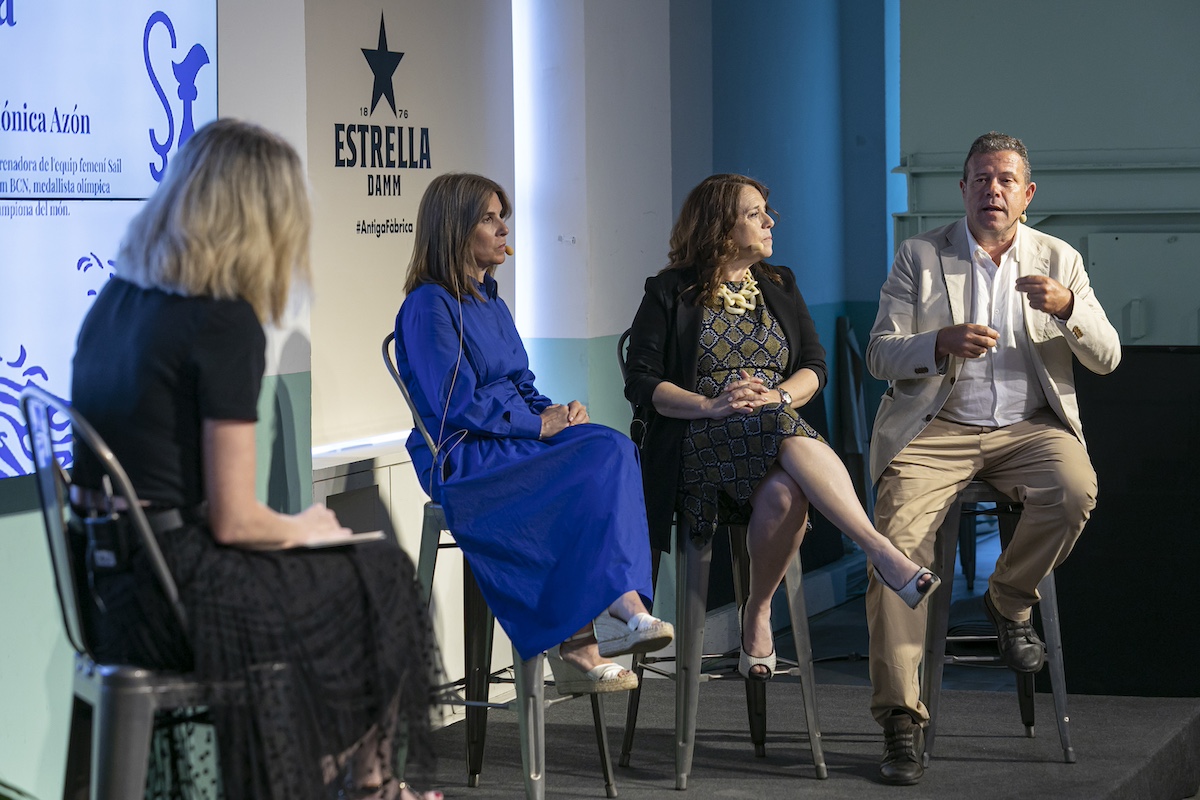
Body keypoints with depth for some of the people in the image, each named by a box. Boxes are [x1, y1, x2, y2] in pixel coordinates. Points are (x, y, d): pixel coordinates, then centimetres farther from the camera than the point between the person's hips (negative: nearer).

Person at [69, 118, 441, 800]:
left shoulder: (117, 299, 7)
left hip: (110, 583, 8)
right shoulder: (225, 323, -17)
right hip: (175, 597, -8)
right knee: (382, 578, 12)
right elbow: (234, 520, -17)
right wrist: (302, 529, 5)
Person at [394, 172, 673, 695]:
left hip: (514, 439, 8)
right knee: (590, 475, -30)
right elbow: (457, 405, -14)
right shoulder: (428, 307, -6)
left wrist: (556, 412, 0)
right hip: (461, 460, -8)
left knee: (610, 448, -23)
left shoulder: (490, 303, 21)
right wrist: (539, 424, -11)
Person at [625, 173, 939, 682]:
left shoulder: (779, 287, 21)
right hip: (698, 443, -3)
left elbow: (814, 367, 14)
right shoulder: (670, 294, 8)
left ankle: (759, 613, -18)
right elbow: (641, 382, 0)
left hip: (778, 427, 4)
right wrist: (710, 404, -16)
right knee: (784, 432, -37)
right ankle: (880, 550, -45)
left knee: (785, 493, -35)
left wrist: (779, 396, -10)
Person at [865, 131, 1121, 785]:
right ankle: (900, 719, -23)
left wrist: (1067, 308, -17)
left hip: (1027, 428, 1)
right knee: (896, 533, -26)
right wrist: (941, 344, -20)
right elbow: (879, 353, 1)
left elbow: (1106, 358, 4)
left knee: (1075, 488, -31)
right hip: (936, 430, -1)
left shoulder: (1059, 261, 12)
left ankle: (1009, 601, -1)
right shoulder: (919, 256, 7)